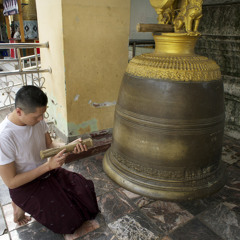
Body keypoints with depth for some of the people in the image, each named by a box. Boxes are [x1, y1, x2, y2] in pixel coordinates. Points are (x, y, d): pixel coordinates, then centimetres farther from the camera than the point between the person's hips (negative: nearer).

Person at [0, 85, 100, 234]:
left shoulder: (37, 119, -13)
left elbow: (49, 145, 2)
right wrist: (48, 165, -28)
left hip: (46, 170, 6)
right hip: (25, 186, -6)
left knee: (86, 189, -2)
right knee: (69, 219, -7)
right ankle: (21, 206, 14)